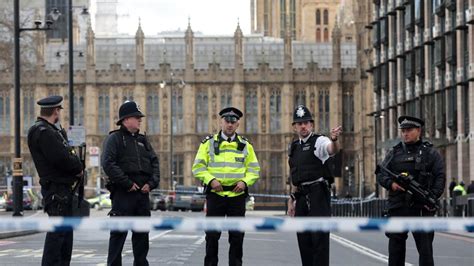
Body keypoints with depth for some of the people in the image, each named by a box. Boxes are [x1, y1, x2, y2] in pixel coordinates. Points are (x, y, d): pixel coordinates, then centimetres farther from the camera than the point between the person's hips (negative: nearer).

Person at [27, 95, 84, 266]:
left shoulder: (51, 130, 17)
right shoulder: (43, 132, -16)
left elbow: (67, 154, 18)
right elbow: (61, 158, -22)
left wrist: (76, 168, 1)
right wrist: (78, 168, -7)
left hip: (64, 189, 11)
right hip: (56, 189, -11)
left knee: (66, 232, 15)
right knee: (57, 232, -9)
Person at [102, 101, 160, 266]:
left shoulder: (142, 140, 18)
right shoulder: (115, 139, -3)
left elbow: (154, 162, 16)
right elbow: (108, 164, -15)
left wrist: (152, 183, -2)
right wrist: (127, 183, -17)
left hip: (143, 192, 7)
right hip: (123, 192, -7)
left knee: (142, 233, 12)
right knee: (119, 233, -6)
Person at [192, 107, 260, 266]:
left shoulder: (245, 145, 10)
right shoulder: (209, 143, 4)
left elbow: (254, 169, 10)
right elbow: (198, 167, 1)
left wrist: (245, 182, -8)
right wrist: (211, 180, -15)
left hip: (237, 195, 1)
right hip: (215, 195, -1)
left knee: (237, 235, 4)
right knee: (212, 235, 2)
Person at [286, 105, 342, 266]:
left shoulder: (318, 141, -4)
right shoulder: (294, 147, 18)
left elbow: (332, 150, -28)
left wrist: (334, 139, -49)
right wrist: (292, 198, 20)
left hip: (318, 194, -7)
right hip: (301, 196, 7)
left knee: (319, 236, -10)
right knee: (303, 238, 9)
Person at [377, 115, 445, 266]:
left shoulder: (430, 153, 6)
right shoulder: (394, 153, 13)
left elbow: (440, 177, 0)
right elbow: (380, 174, 9)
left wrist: (433, 197, -14)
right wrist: (391, 183, -12)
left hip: (422, 207, -3)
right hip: (397, 207, 3)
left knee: (425, 245, -5)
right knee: (396, 245, 7)